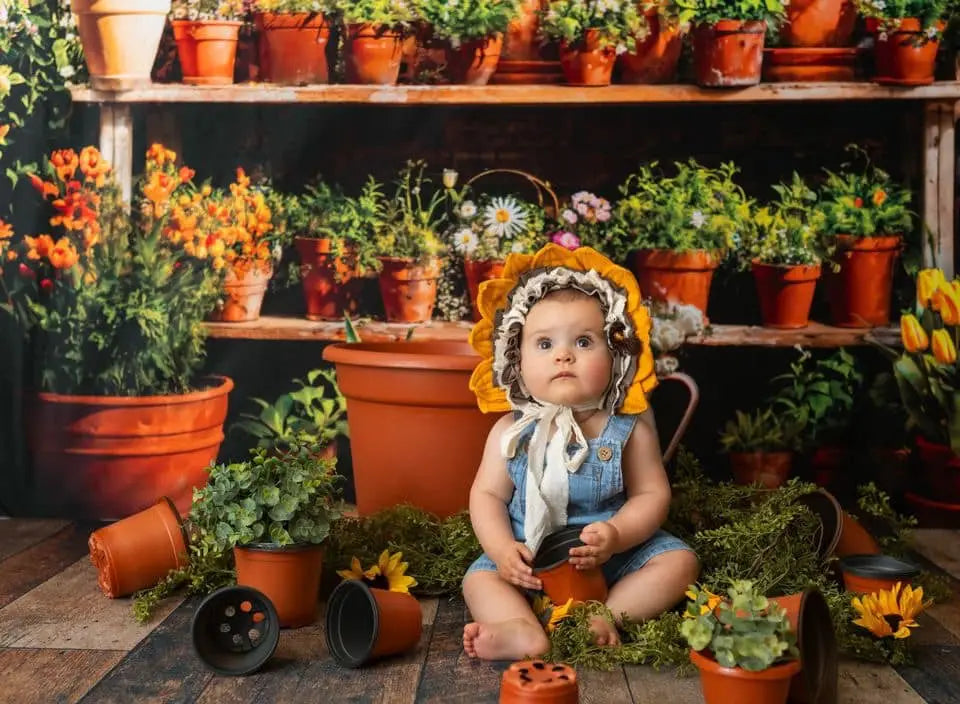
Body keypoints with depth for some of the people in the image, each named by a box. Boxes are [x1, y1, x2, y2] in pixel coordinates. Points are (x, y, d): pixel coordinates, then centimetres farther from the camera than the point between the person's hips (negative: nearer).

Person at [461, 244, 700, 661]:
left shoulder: (628, 430, -8)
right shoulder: (512, 432, -5)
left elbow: (652, 495, -8)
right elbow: (487, 494, -3)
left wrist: (615, 536, -26)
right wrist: (503, 550, -20)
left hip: (617, 555, 0)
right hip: (530, 563, 0)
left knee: (679, 561, -17)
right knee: (480, 577, -19)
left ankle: (606, 617, -31)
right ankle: (527, 634, -44)